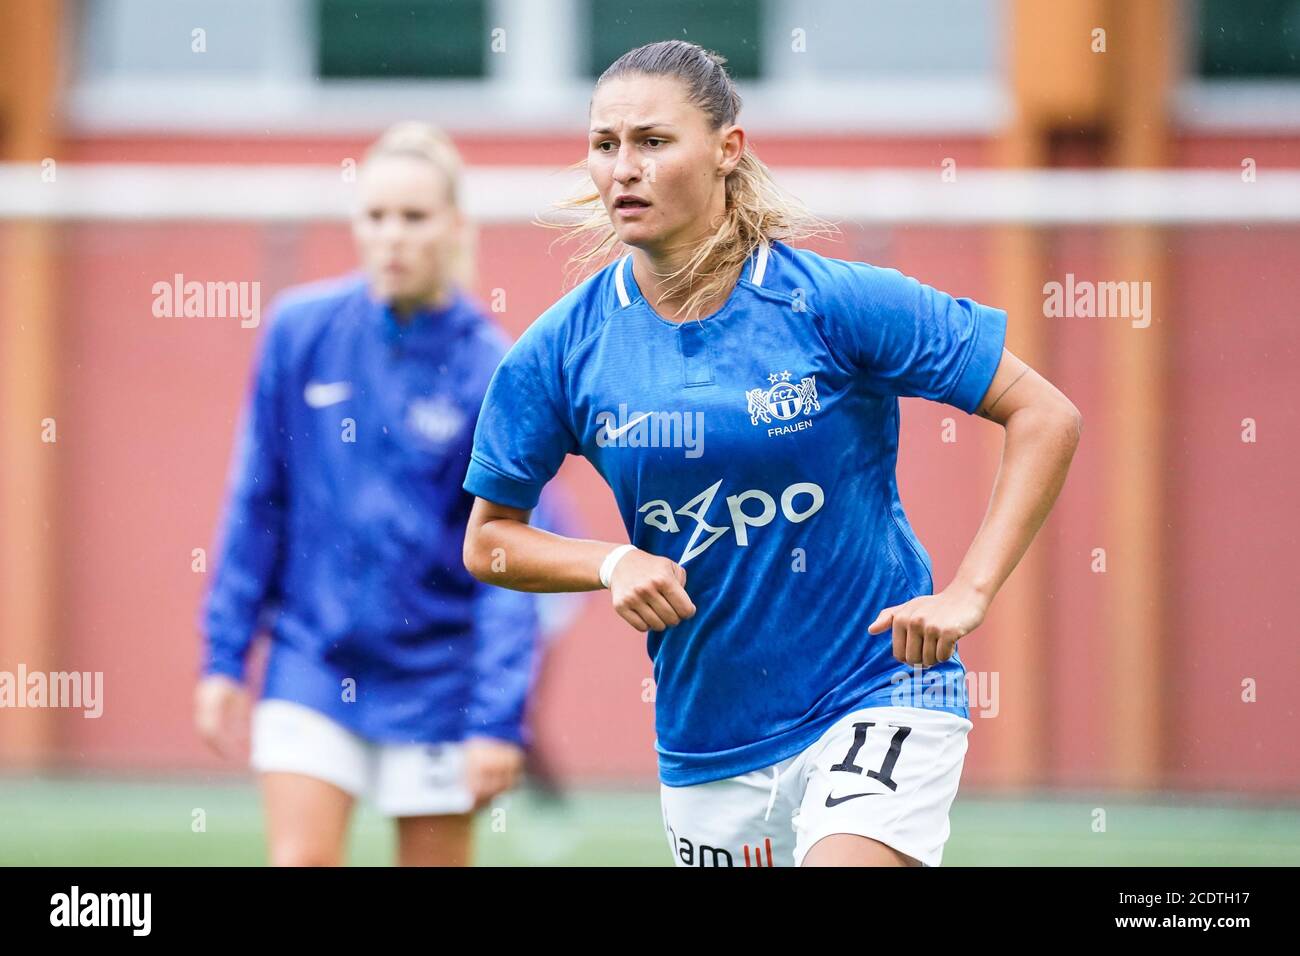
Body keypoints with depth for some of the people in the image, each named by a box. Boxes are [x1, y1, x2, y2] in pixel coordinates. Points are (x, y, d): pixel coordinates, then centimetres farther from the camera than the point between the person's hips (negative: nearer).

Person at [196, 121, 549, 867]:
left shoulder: (491, 372, -8)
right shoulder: (301, 330, -1)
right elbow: (257, 502, 6)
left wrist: (500, 719, -12)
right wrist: (225, 653, 5)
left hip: (436, 675, -1)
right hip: (312, 660, 1)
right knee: (301, 860, -9)